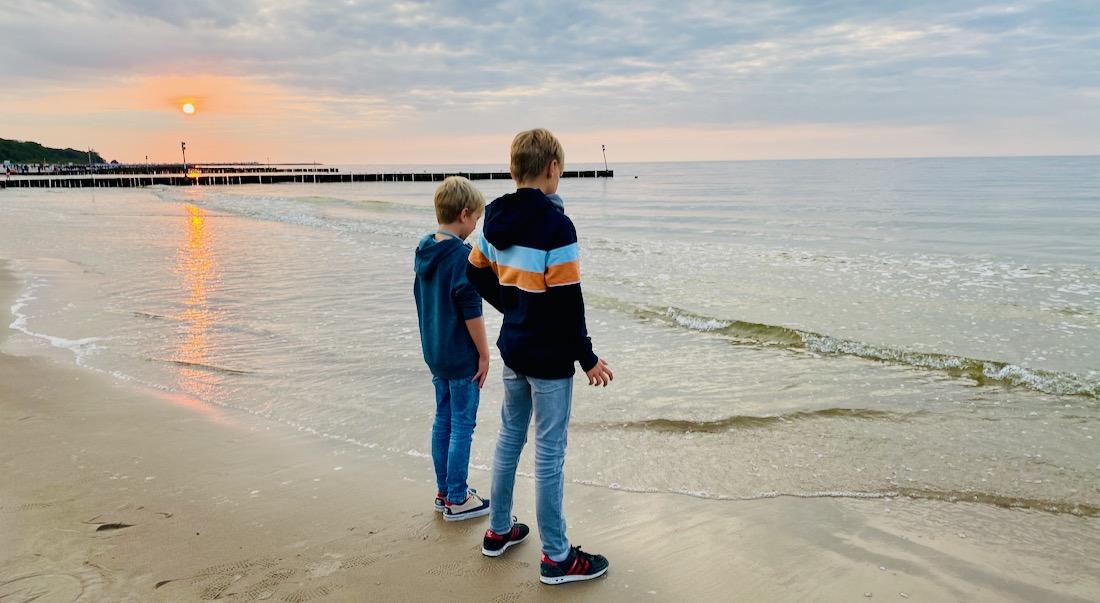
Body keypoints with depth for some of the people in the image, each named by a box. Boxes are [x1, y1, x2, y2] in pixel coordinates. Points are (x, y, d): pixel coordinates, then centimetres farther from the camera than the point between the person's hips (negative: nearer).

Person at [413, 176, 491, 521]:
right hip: (462, 356, -8)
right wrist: (484, 353, -11)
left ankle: (444, 492, 26)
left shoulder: (424, 251, 6)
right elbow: (471, 311, -20)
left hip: (434, 353, 8)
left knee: (443, 419, 16)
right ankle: (457, 500, 11)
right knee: (463, 425, 2)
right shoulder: (463, 256, -20)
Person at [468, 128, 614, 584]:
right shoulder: (556, 226, -21)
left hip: (513, 347, 8)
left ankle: (499, 530, 35)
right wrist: (588, 358, -12)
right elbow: (567, 303, -21)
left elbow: (477, 273, 12)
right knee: (549, 453, 2)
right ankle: (557, 557, 15)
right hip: (549, 357, -8)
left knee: (509, 436, 20)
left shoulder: (496, 218, 2)